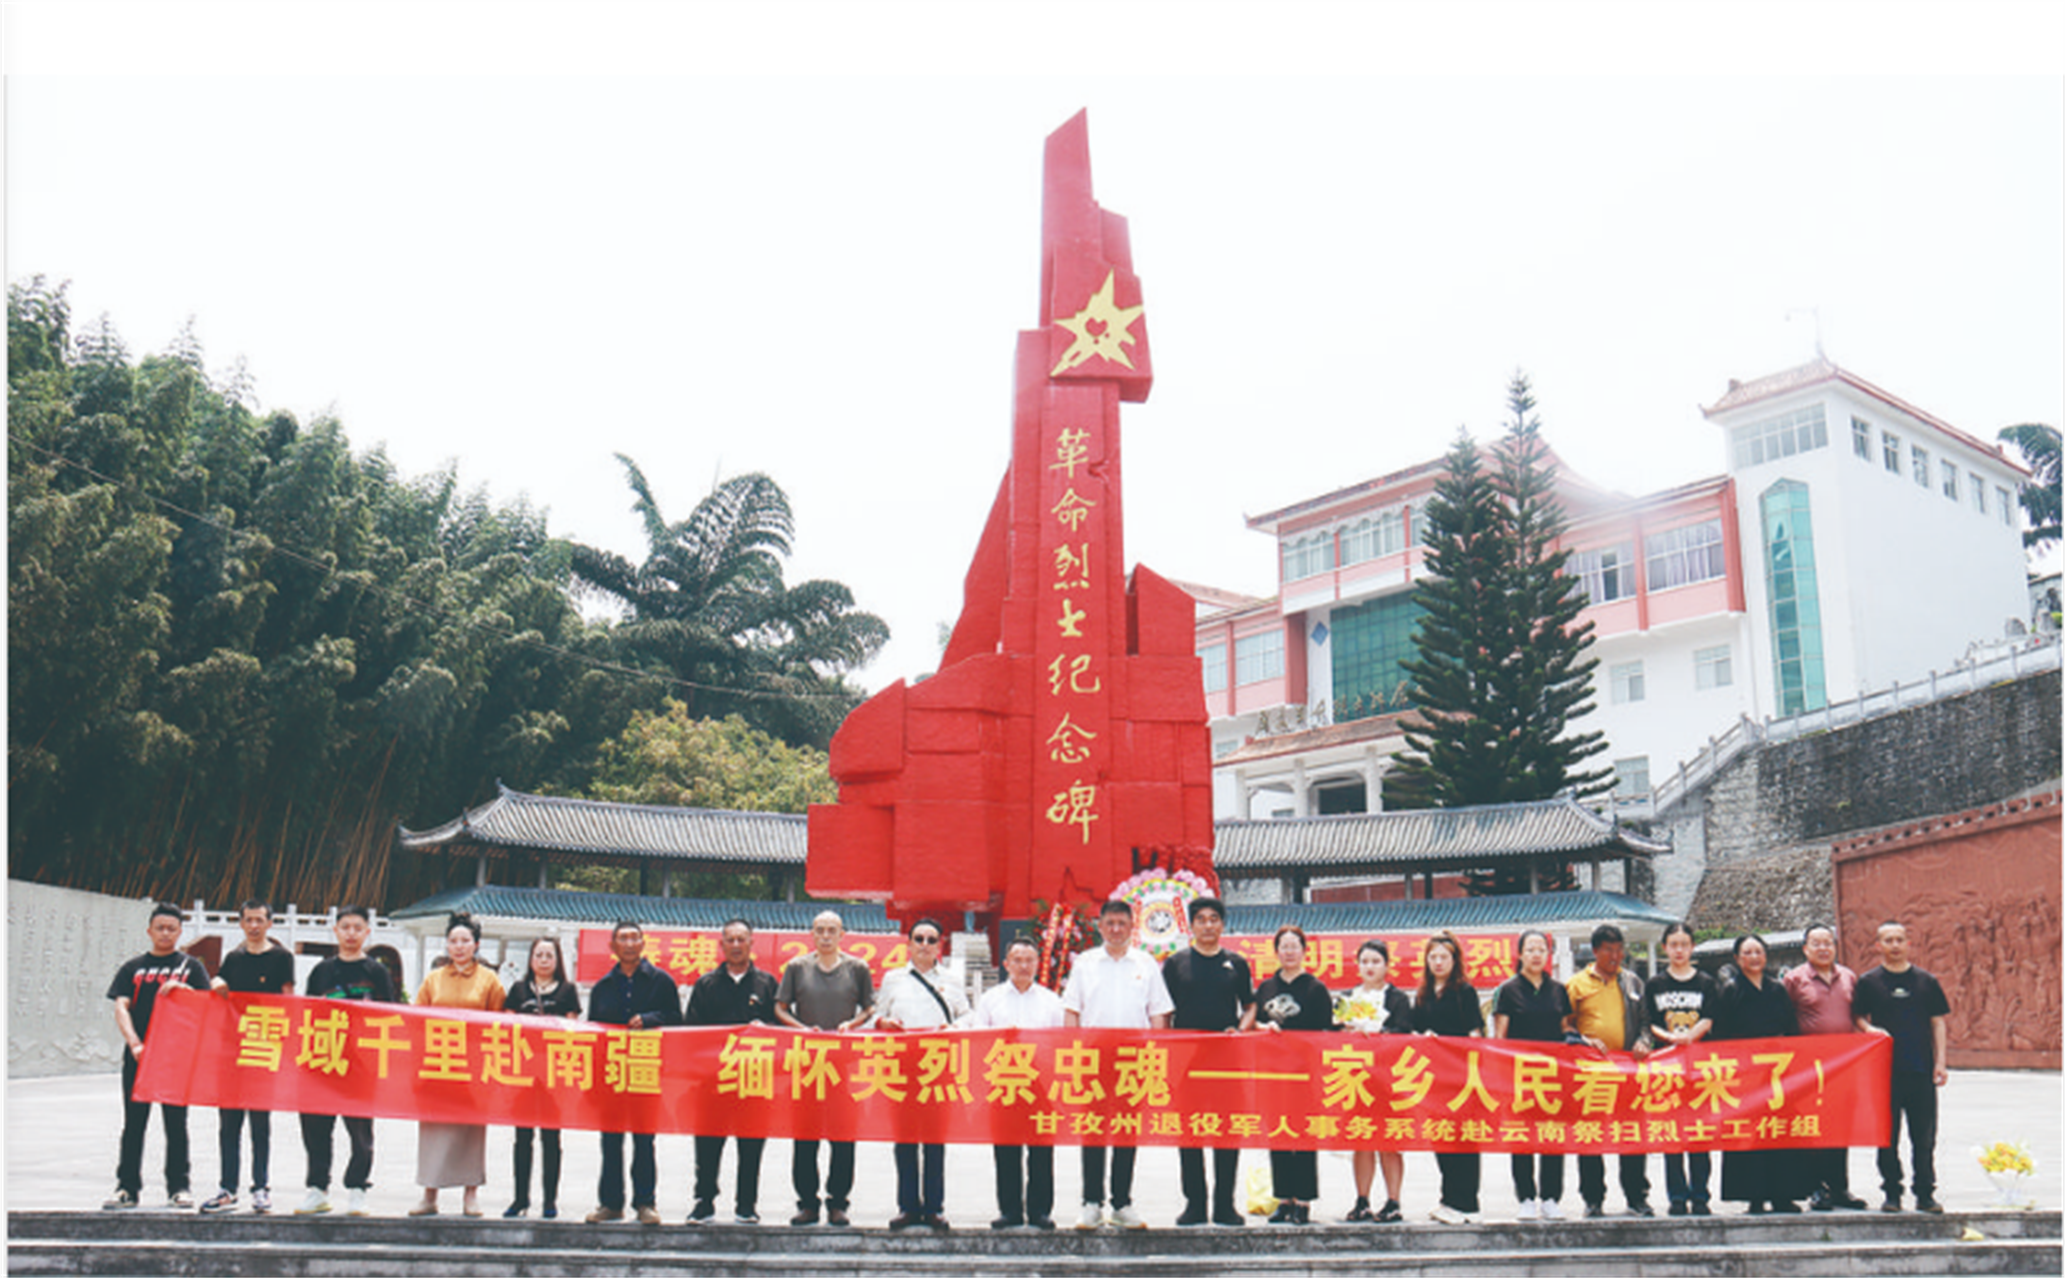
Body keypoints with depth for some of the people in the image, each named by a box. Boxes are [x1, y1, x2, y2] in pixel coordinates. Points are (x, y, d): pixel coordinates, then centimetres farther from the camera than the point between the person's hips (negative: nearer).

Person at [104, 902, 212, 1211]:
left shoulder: (191, 966, 9)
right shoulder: (133, 968, 11)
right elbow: (121, 1007, 0)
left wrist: (181, 989, -19)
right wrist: (134, 1043, -15)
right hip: (138, 1055, 1)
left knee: (176, 1124, 1)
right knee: (133, 1124, 4)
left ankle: (178, 1186, 7)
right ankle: (127, 1187, 12)